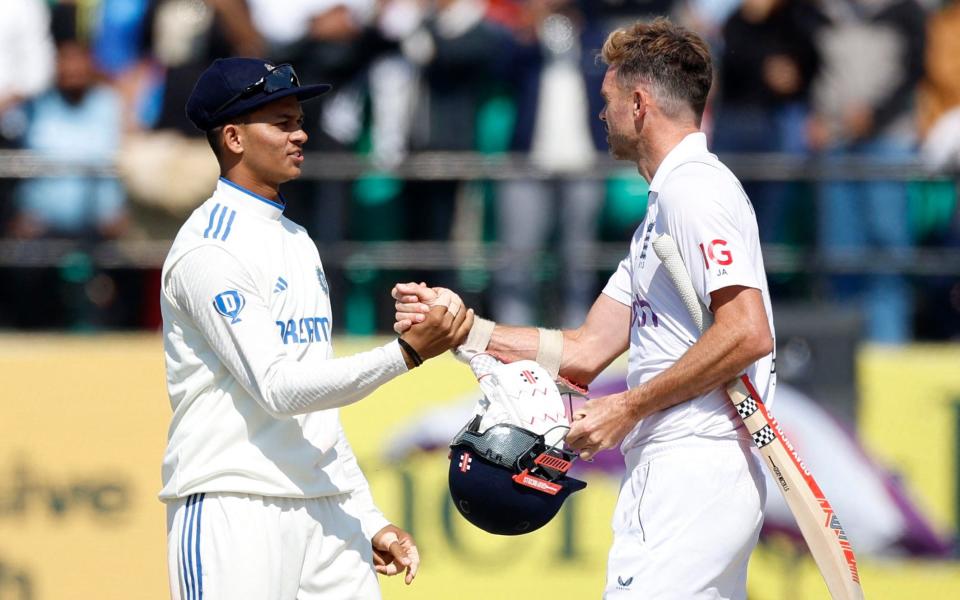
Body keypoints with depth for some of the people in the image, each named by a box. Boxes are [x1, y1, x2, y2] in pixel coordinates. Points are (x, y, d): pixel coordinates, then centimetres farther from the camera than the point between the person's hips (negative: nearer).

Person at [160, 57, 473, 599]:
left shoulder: (297, 242, 19)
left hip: (328, 513, 8)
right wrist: (407, 352, -23)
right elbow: (278, 388, -19)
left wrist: (370, 520, 17)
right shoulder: (210, 249, -10)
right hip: (234, 511, -8)